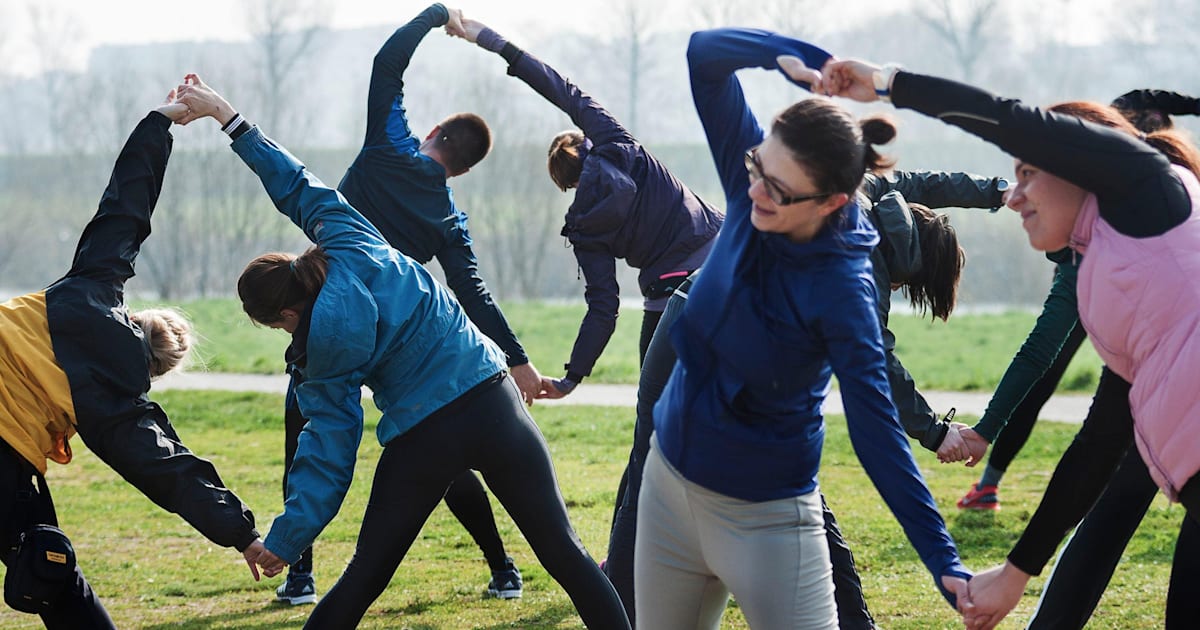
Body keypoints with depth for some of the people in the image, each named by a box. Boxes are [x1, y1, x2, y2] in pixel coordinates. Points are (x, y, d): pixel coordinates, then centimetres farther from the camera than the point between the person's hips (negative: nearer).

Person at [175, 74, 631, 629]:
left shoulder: (322, 349, -4)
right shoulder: (354, 247, 1)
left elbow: (327, 447, -7)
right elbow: (298, 184, 12)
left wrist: (285, 540, -4)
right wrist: (229, 119, 17)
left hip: (422, 442, -3)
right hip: (494, 404, 3)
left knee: (363, 578, 10)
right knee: (562, 548, 4)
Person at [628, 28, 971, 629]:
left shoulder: (841, 289, -23)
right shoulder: (753, 189, -9)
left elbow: (875, 430, -23)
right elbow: (706, 53, -10)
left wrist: (944, 562, -30)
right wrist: (802, 58, -28)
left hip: (766, 517, -6)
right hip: (668, 483, 6)